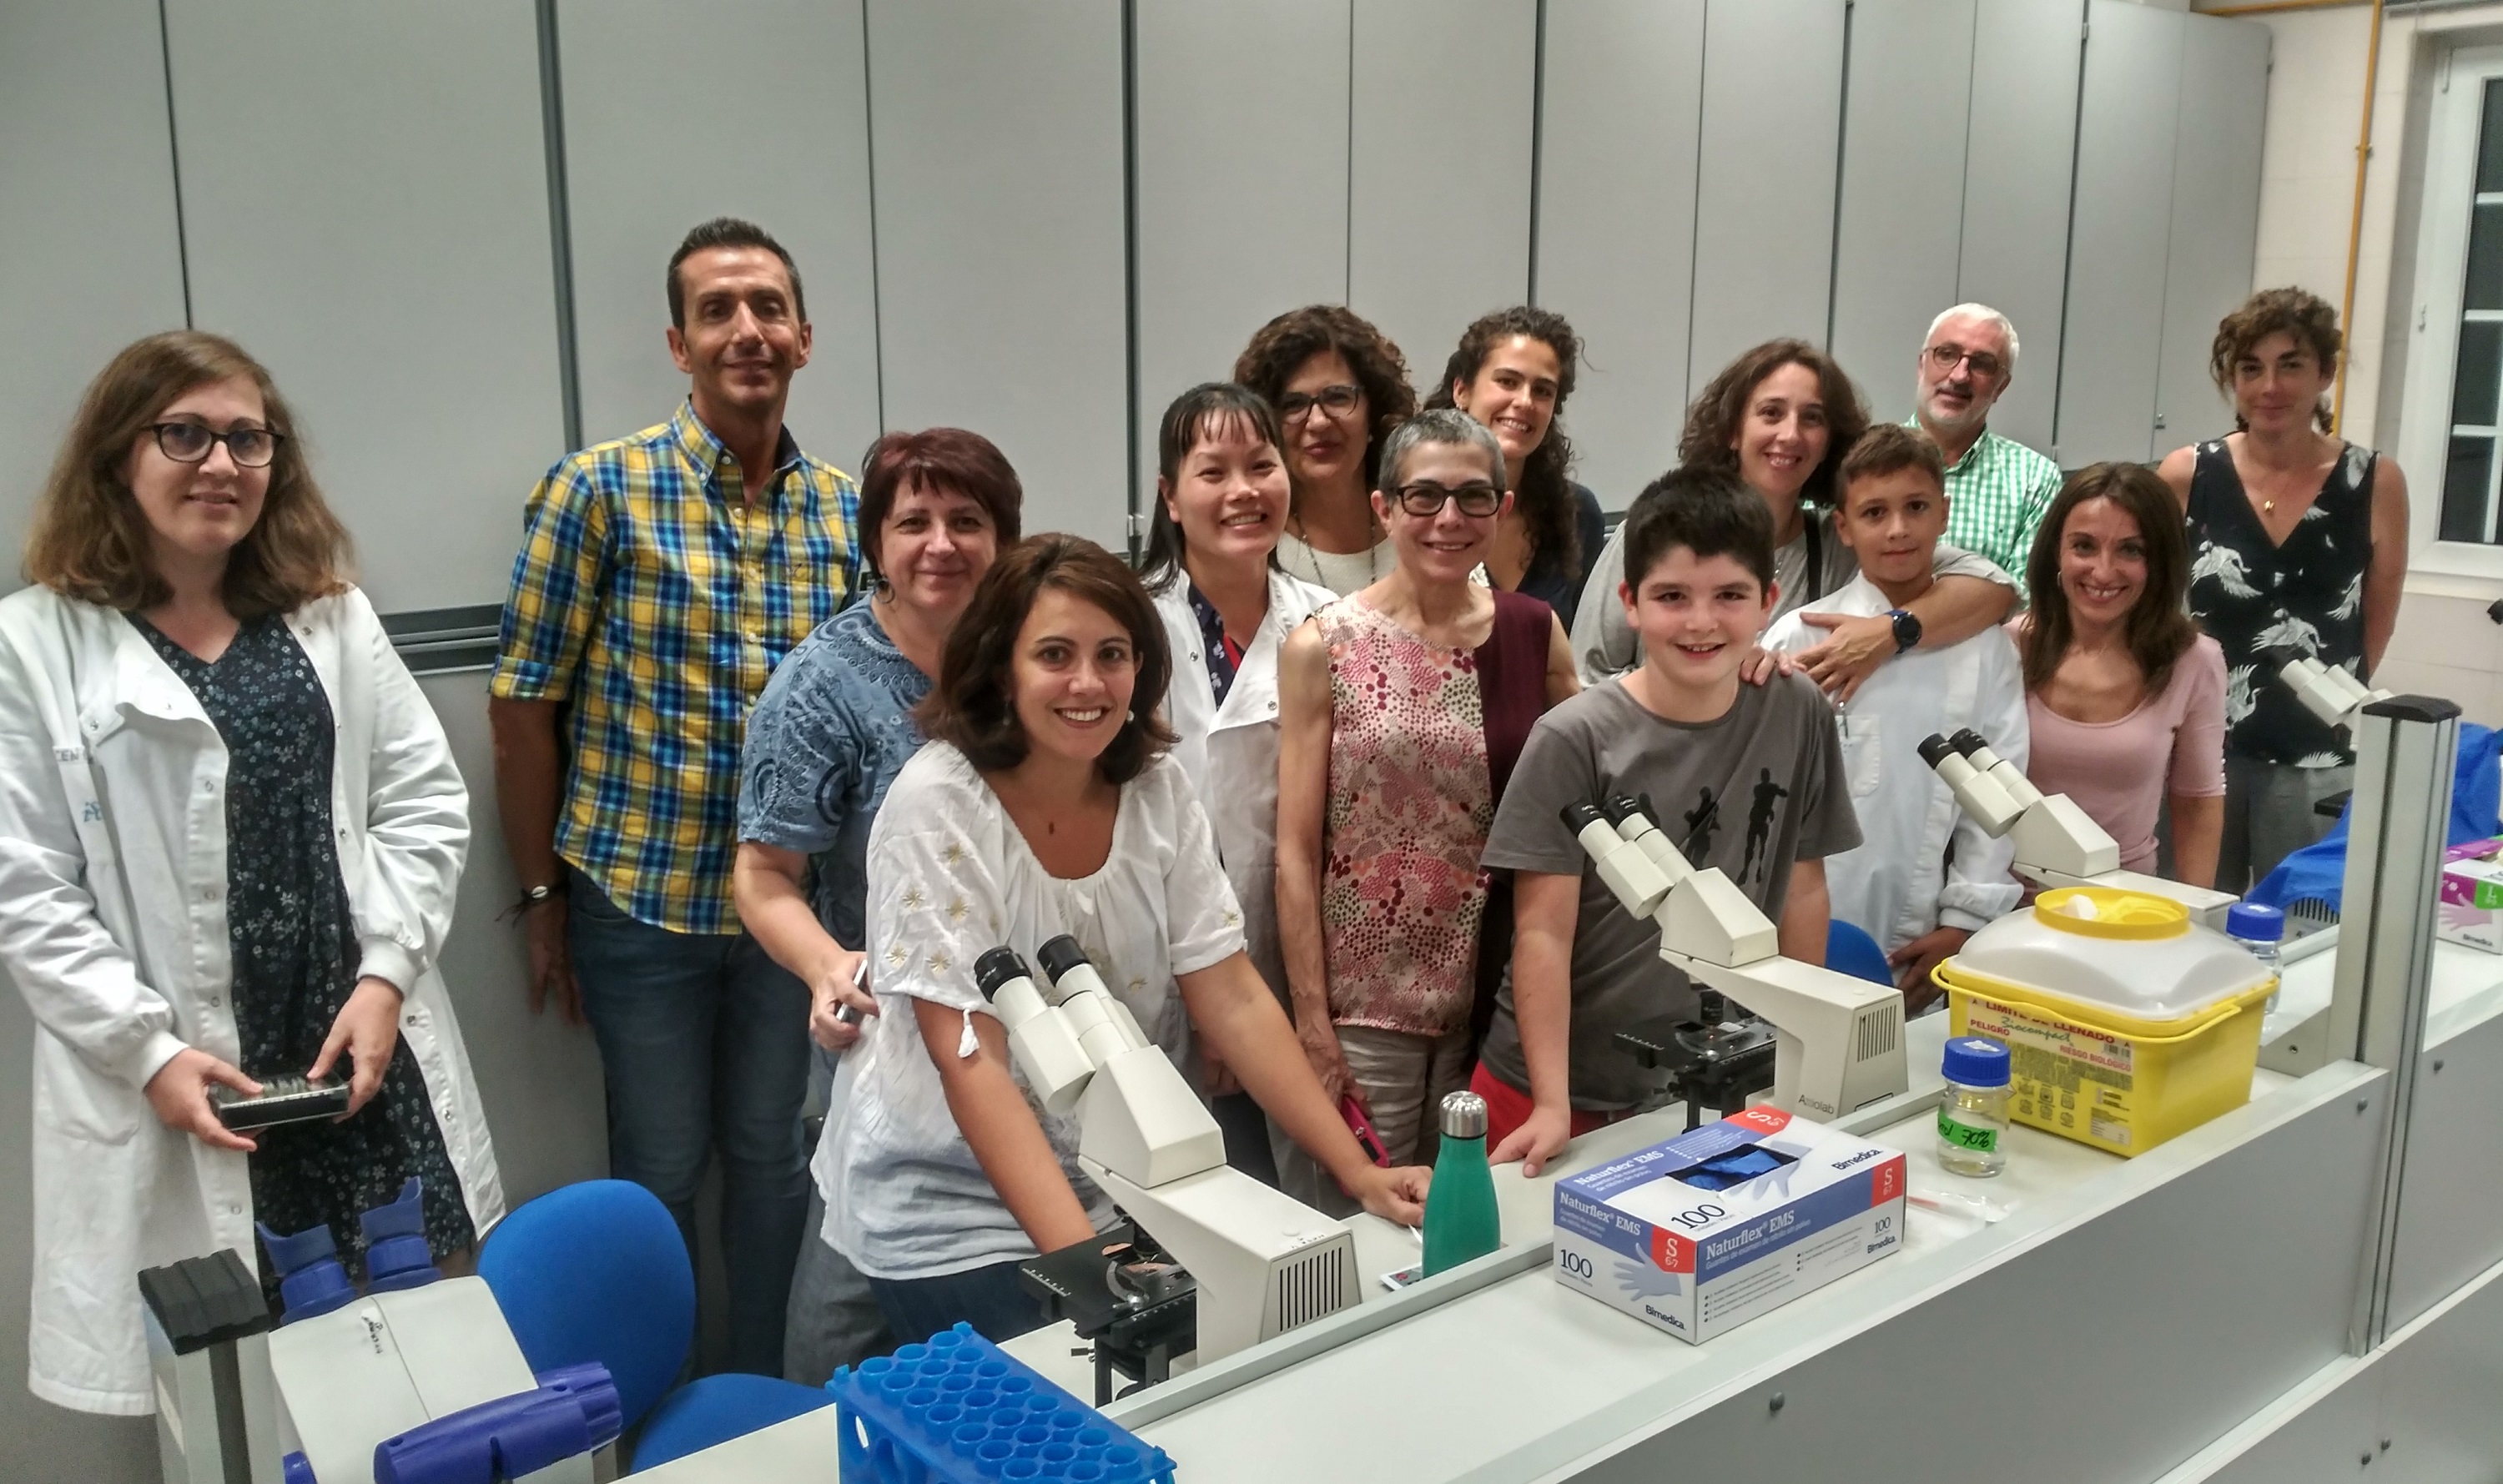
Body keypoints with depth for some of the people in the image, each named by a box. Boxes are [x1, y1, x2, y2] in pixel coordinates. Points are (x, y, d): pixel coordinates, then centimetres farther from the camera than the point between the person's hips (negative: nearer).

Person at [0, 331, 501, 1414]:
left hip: (365, 1050, 4)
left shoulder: (331, 616, 11)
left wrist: (384, 976, -5)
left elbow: (425, 802, 7)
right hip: (182, 1082, -3)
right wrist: (149, 1050, -11)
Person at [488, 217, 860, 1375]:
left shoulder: (846, 507, 2)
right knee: (660, 1169, 11)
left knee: (772, 1154, 16)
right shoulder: (602, 488, -10)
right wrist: (544, 895, -4)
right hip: (640, 899, -3)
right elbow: (522, 705, -6)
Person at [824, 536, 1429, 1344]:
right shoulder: (937, 805, -17)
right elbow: (970, 1061, -21)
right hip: (954, 1214, -4)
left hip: (1124, 1190, 4)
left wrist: (1359, 1172, -10)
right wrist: (1083, 1258, -29)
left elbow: (1234, 1003, -3)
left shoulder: (1158, 791, -3)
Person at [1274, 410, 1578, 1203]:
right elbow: (1296, 850, -6)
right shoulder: (1325, 646, -5)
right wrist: (1311, 1021, -9)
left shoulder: (1534, 631, 3)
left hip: (1501, 991, 3)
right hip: (1366, 1002, -3)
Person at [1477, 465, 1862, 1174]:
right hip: (1559, 1090, -3)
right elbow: (1543, 933, -14)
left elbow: (1802, 890, 6)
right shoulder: (1574, 740, -15)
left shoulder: (1799, 715, -4)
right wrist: (1552, 1106, -16)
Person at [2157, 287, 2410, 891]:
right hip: (2200, 751, 1)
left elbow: (2376, 630, 7)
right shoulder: (2186, 475, -3)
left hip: (2317, 766, 0)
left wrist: (2324, 692, 8)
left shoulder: (2376, 483, -3)